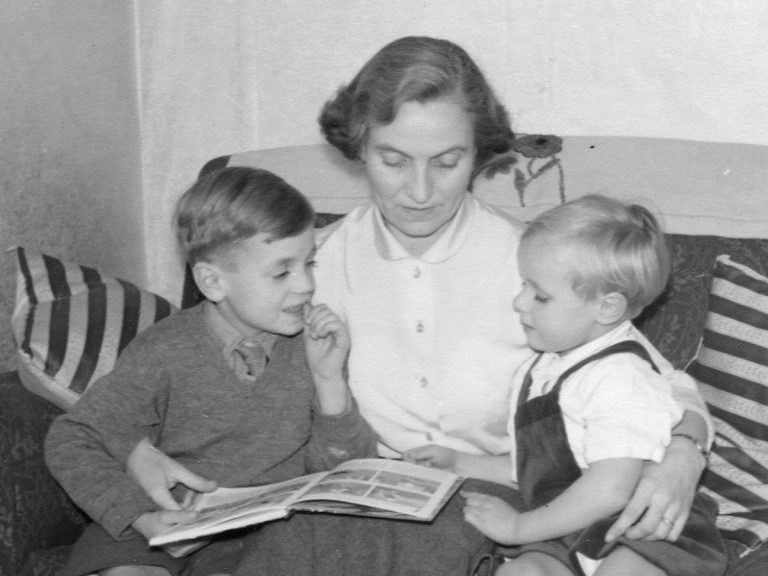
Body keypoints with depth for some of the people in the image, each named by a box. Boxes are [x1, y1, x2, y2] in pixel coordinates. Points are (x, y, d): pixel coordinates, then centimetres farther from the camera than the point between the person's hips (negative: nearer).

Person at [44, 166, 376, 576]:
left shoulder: (314, 344, -2)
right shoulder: (163, 355, -10)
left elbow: (342, 471, 1)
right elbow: (73, 442, -5)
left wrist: (329, 379, -14)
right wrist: (140, 516, -19)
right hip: (173, 524, -3)